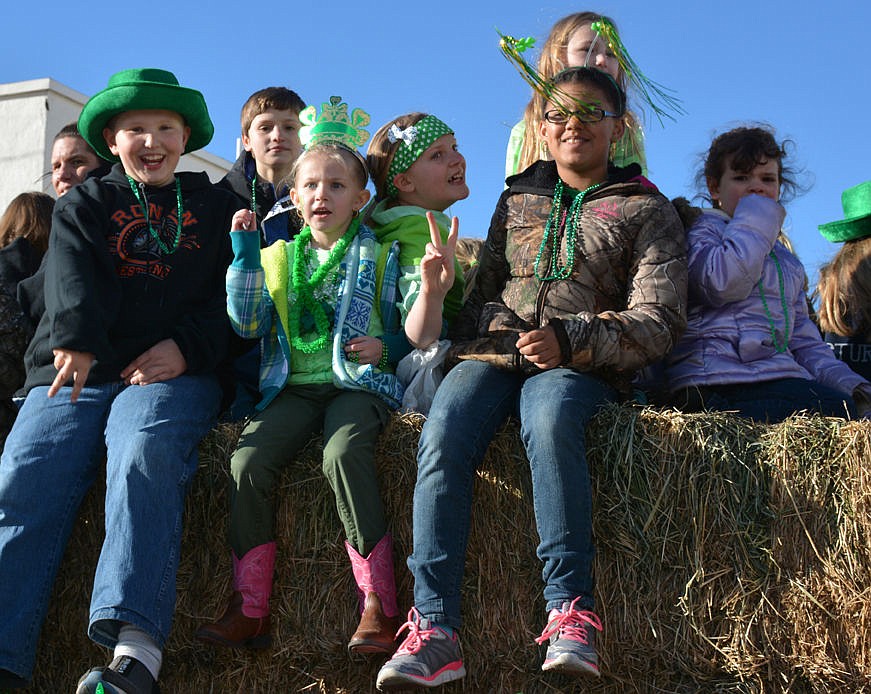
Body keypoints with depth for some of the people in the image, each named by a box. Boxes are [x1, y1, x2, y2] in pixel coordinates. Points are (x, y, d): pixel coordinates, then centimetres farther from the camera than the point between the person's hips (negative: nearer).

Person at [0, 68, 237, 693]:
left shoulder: (217, 208, 22)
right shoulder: (82, 205, 22)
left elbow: (233, 295, 12)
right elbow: (75, 280, 1)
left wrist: (186, 346, -8)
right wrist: (77, 341, -22)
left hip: (174, 372, -2)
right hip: (74, 369, 2)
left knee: (143, 455, -33)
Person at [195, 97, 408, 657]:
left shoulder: (379, 257, 10)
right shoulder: (277, 259, 18)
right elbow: (247, 325, 7)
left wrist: (387, 347, -11)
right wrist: (245, 255, 0)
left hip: (359, 384, -3)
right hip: (295, 386, 4)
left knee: (345, 453, -35)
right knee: (249, 460, -23)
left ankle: (379, 605, -30)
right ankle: (250, 610, -16)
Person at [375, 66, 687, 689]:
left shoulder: (646, 211, 11)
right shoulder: (518, 199, 24)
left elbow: (658, 322, 1)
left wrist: (569, 339, -15)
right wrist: (461, 348, 6)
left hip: (579, 365, -3)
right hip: (493, 353, 3)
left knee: (550, 420, -39)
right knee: (442, 435, -29)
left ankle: (571, 612, -34)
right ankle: (435, 628, -31)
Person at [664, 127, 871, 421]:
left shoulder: (788, 263, 33)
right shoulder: (702, 231, 10)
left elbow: (803, 339, 30)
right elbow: (723, 283, -14)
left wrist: (846, 382, 11)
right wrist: (756, 219, -1)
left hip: (777, 373, 7)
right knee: (834, 409, -31)